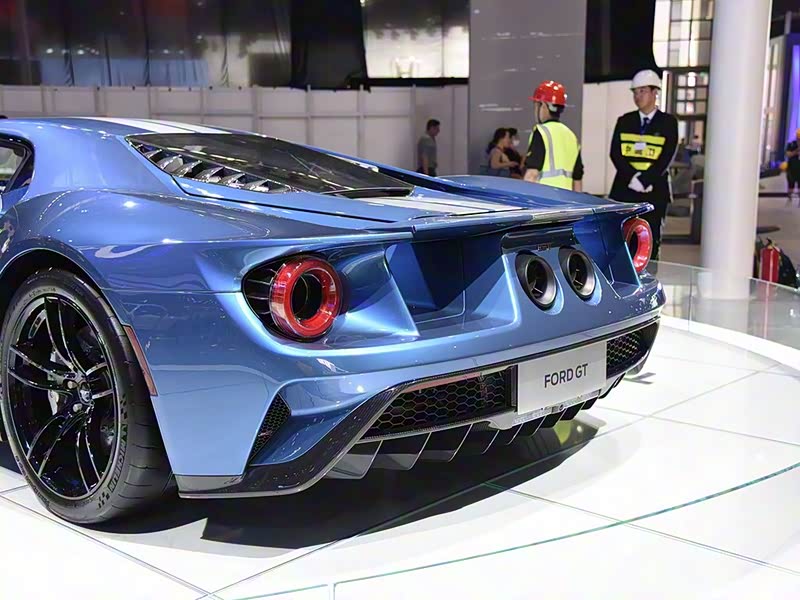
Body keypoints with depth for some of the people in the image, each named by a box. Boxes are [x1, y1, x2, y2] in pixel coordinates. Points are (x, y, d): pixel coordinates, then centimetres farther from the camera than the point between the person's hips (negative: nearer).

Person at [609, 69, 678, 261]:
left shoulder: (668, 122, 4)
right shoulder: (624, 121, 12)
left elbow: (666, 158, -5)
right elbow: (615, 153, 1)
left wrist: (645, 180, -17)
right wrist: (632, 178, -13)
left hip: (654, 192, -2)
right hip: (624, 190, 2)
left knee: (650, 244, -1)